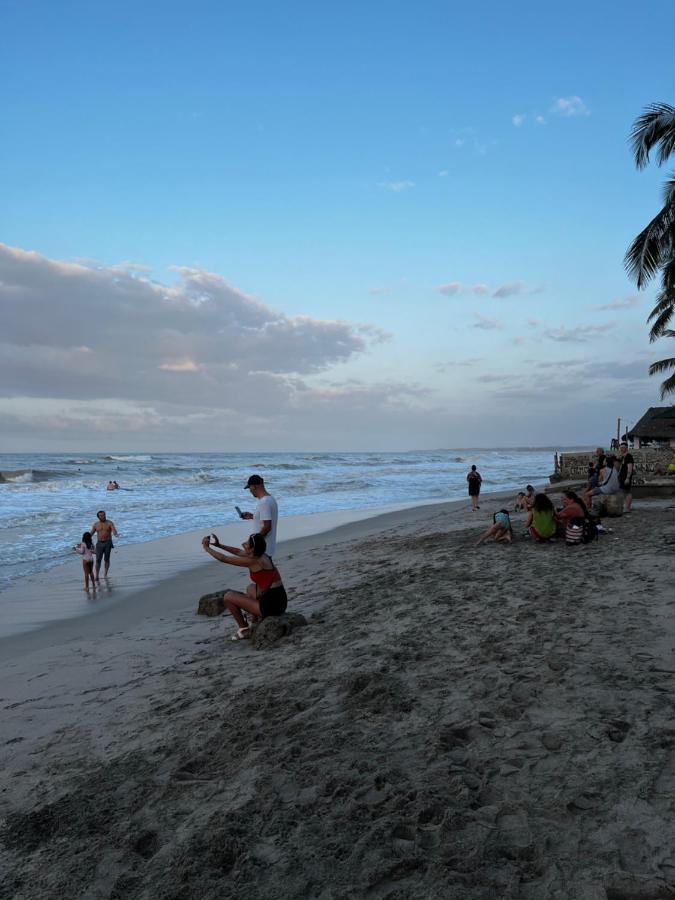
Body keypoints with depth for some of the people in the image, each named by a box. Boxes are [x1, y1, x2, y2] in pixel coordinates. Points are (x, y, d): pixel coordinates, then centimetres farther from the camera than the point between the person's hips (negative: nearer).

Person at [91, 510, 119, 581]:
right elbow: (91, 534, 7)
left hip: (108, 543, -1)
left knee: (107, 559, -4)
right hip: (99, 543, 1)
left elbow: (114, 530, -20)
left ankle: (105, 574, 7)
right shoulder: (95, 524, 4)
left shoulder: (110, 523, -4)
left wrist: (116, 534, -43)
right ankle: (97, 576, 5)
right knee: (98, 560, -3)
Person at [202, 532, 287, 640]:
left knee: (228, 596, 3)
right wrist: (219, 545, 26)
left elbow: (224, 559, -6)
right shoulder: (262, 556, 9)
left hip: (271, 606, -9)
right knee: (251, 588, 36)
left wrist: (207, 548, 7)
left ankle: (244, 629, 15)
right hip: (280, 601, 9)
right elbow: (238, 552, 25)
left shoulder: (253, 561, -15)